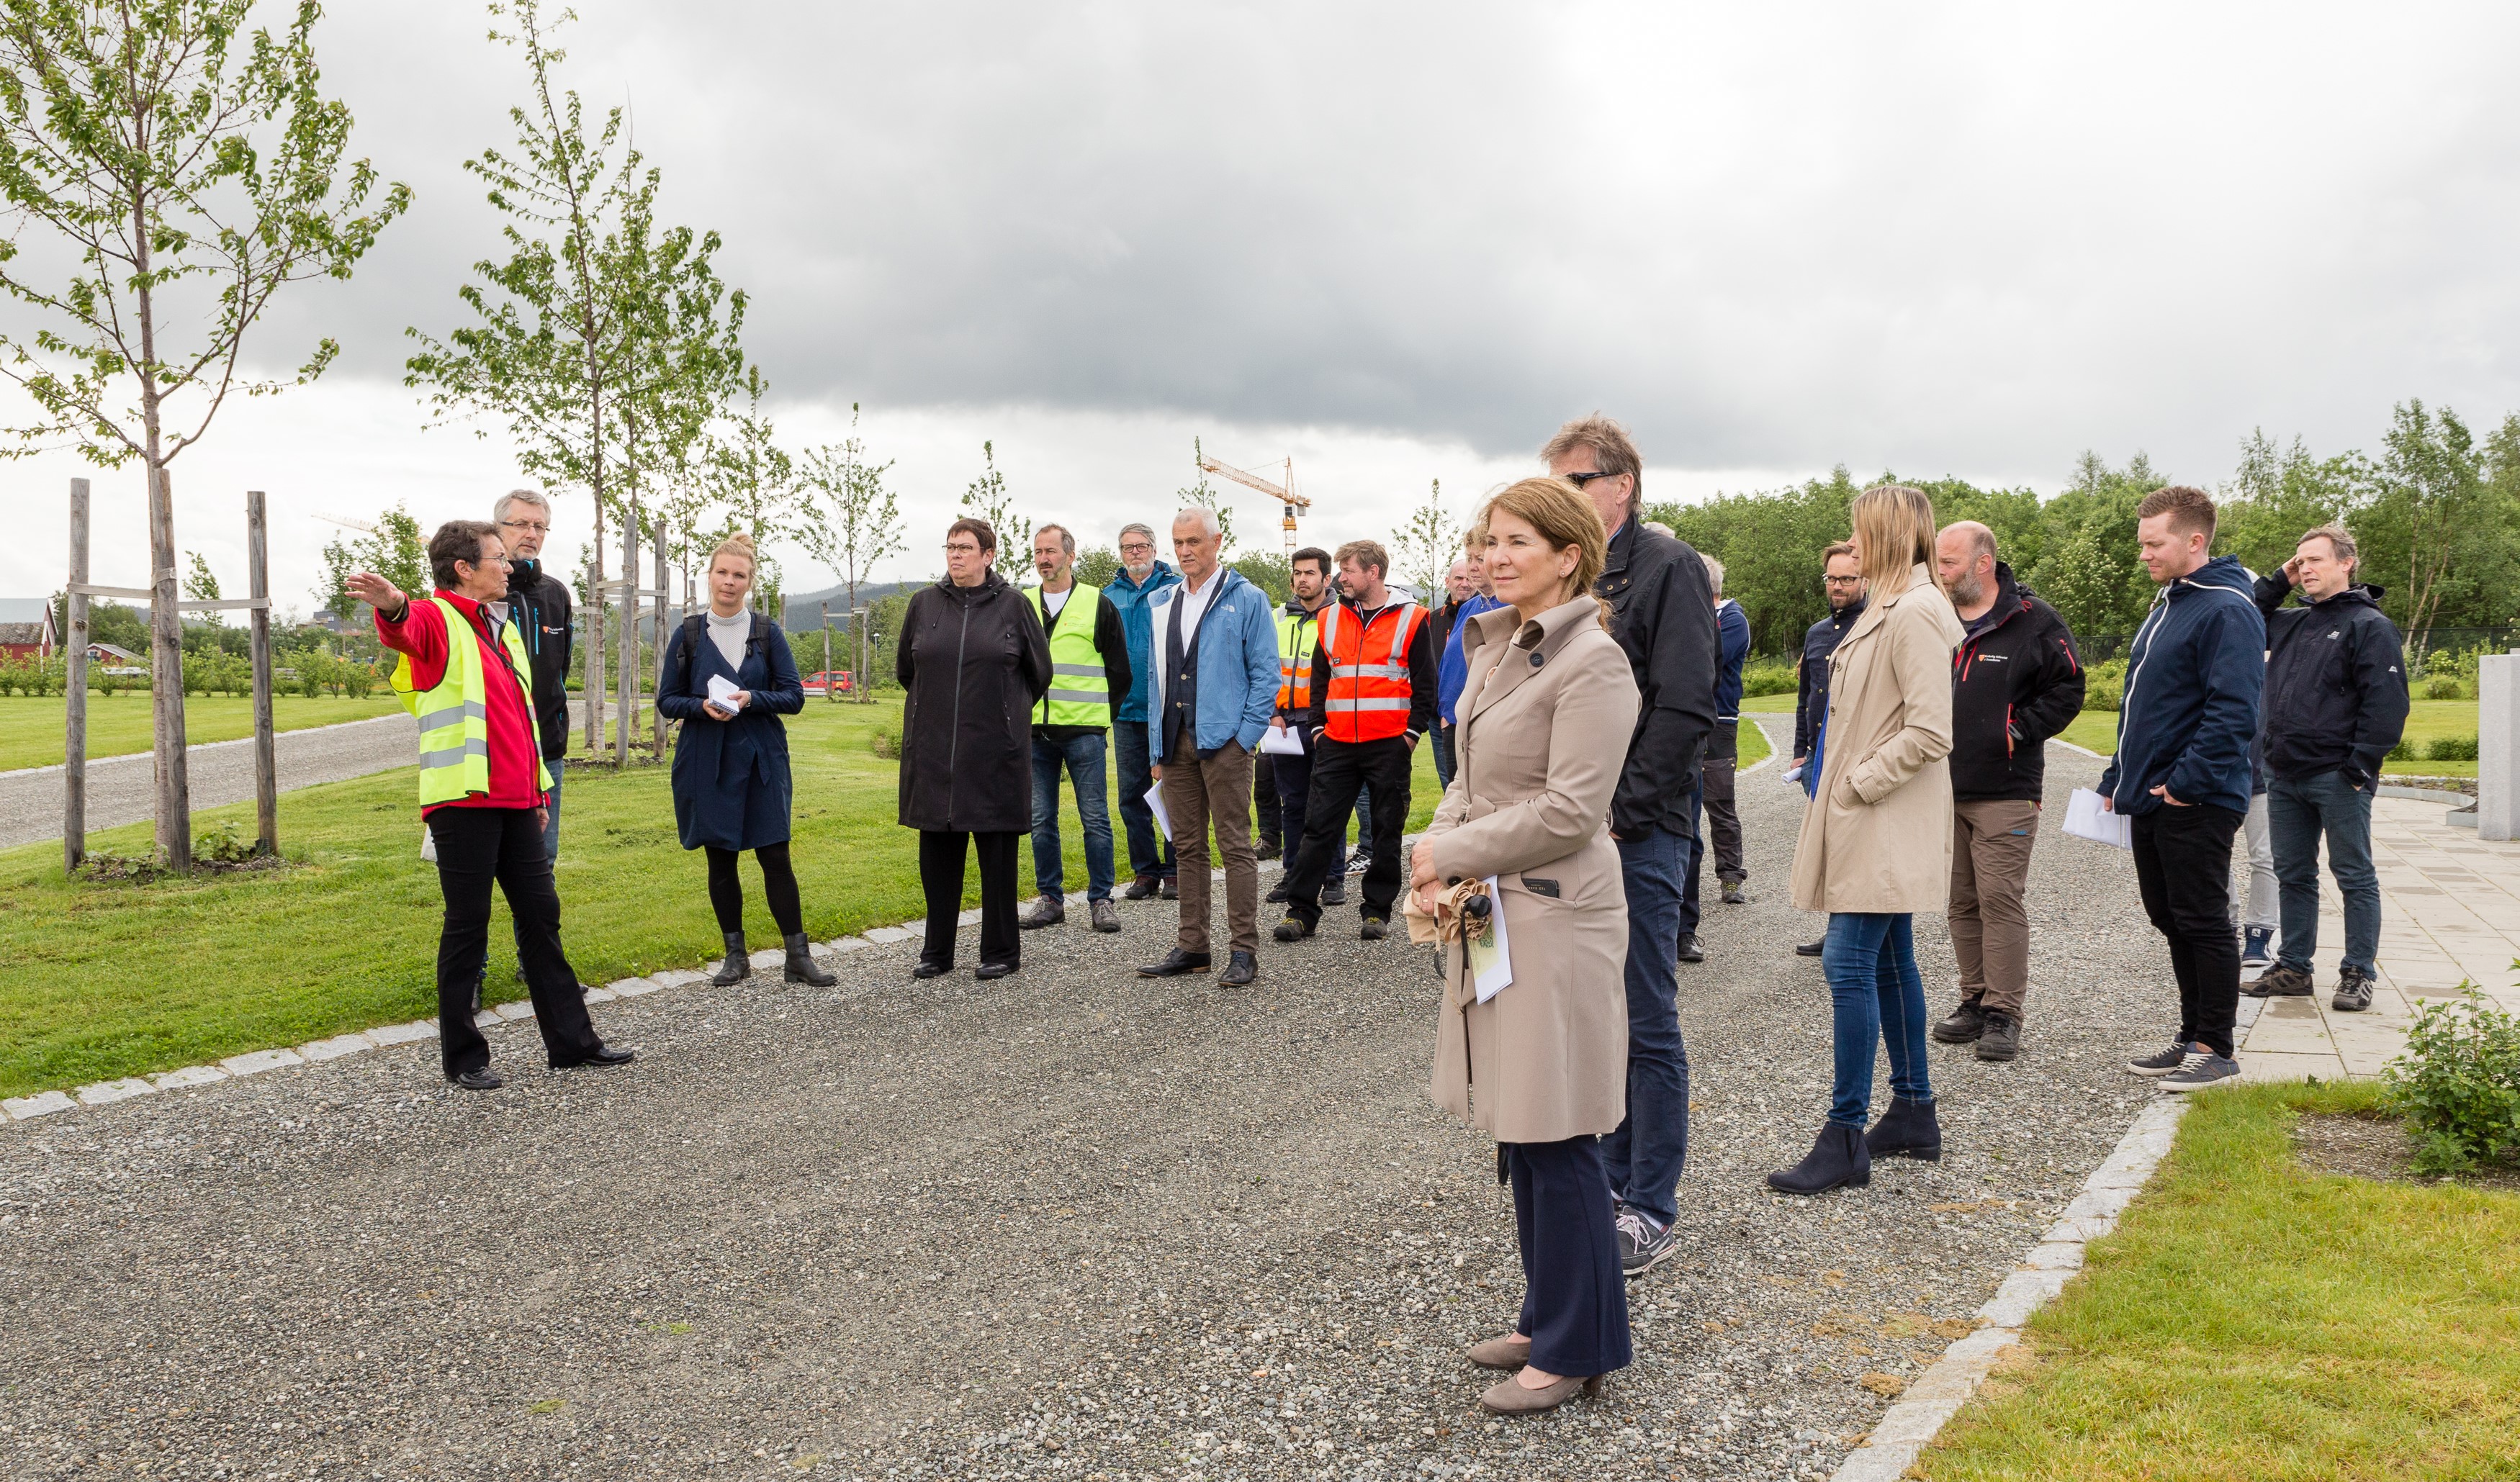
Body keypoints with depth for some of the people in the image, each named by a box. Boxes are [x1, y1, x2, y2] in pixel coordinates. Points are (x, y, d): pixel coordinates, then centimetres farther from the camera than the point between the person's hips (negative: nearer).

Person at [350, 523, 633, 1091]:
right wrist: (393, 607, -56)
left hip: (515, 801, 8)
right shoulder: (436, 619, -6)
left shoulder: (503, 629, 19)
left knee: (541, 914, 11)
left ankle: (570, 1039, 20)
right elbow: (407, 631, -32)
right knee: (468, 924, -1)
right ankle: (462, 1056, 11)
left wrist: (539, 790, 23)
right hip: (462, 800, -8)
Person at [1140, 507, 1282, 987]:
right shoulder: (1163, 604, 15)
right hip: (1175, 743, 6)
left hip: (1223, 741, -6)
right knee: (1188, 847, 10)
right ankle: (1192, 946, 18)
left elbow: (1265, 673, -3)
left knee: (1235, 846, -3)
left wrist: (1246, 734, -11)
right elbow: (1157, 676, 17)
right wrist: (1158, 744, 11)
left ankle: (1244, 950, 2)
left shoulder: (1246, 600, -1)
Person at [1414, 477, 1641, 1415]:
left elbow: (1568, 809, -19)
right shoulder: (1493, 645, 12)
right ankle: (1548, 1318, 31)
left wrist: (1452, 854, -14)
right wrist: (1438, 856, 0)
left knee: (1556, 1139, 0)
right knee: (1517, 1130, 16)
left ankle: (1577, 1348, 15)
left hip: (1556, 916, -9)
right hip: (1493, 912, 9)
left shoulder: (1592, 662, -15)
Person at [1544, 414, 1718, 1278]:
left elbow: (1684, 710, -15)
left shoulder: (1668, 569, -7)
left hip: (1638, 833, -7)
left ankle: (1652, 1212, 9)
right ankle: (1616, 1178, 28)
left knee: (1646, 1025, -1)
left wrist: (1620, 814, -17)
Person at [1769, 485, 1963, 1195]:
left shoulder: (1917, 613, -16)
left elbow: (1930, 732, -22)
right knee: (1888, 964, 15)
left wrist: (1857, 783, -16)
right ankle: (1913, 1115, 25)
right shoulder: (1888, 609, 16)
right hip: (1873, 825, 10)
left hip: (1887, 829, -10)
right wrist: (1844, 787, 10)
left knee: (1850, 964, -11)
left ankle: (1845, 1137, -6)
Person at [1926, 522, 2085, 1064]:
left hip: (2006, 791, -5)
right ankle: (1975, 1001, 21)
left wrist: (2019, 729, -9)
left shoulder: (2033, 622, -5)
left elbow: (2068, 689, -2)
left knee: (2000, 898, -7)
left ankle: (2003, 1013, 0)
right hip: (1944, 790, 6)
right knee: (1962, 901, 11)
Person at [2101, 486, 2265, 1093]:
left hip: (2197, 803, -9)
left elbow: (2233, 712, -22)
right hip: (2151, 800, 10)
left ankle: (2215, 1049, 8)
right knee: (2171, 921, 14)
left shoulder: (2227, 610, -14)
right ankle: (2193, 1039, 24)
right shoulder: (2166, 605, 17)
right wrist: (2118, 778, 18)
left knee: (2202, 923, -1)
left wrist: (2186, 781, -23)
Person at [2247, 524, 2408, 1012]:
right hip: (2284, 777, 7)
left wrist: (2361, 768, -18)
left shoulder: (2370, 625, -7)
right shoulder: (2290, 622, 15)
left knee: (2355, 876, 2)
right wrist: (2278, 581, 14)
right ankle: (2293, 968, 20)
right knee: (2293, 875, 12)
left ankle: (2358, 975, 8)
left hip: (2338, 779, -7)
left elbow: (2386, 703, -13)